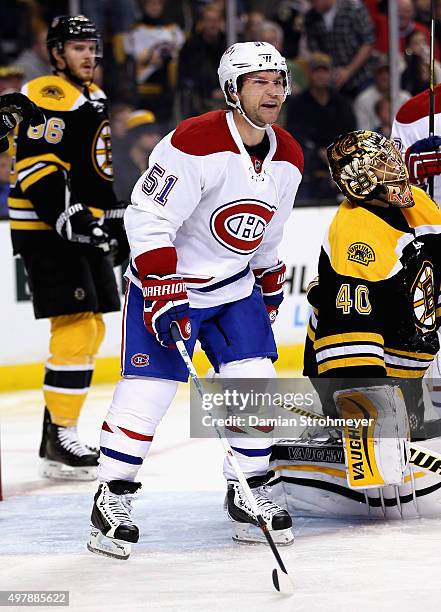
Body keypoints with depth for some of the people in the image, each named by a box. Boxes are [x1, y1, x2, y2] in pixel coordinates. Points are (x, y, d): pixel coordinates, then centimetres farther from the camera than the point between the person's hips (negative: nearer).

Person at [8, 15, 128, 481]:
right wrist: (66, 215, -29)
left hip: (85, 229, 10)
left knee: (90, 331, 12)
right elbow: (35, 164, -22)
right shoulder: (46, 97, -13)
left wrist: (117, 223, 24)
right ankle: (60, 441, -11)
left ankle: (57, 431, 21)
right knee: (76, 328, -15)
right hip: (45, 229, -10)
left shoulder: (95, 99, 18)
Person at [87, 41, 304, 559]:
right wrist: (164, 293, -29)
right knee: (148, 389, -8)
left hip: (235, 287, 6)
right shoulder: (195, 143, -23)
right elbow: (148, 218, -25)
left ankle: (248, 495, 12)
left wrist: (271, 284, 24)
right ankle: (112, 500, 4)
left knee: (255, 381, -2)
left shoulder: (288, 158, 0)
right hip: (165, 283, -6)